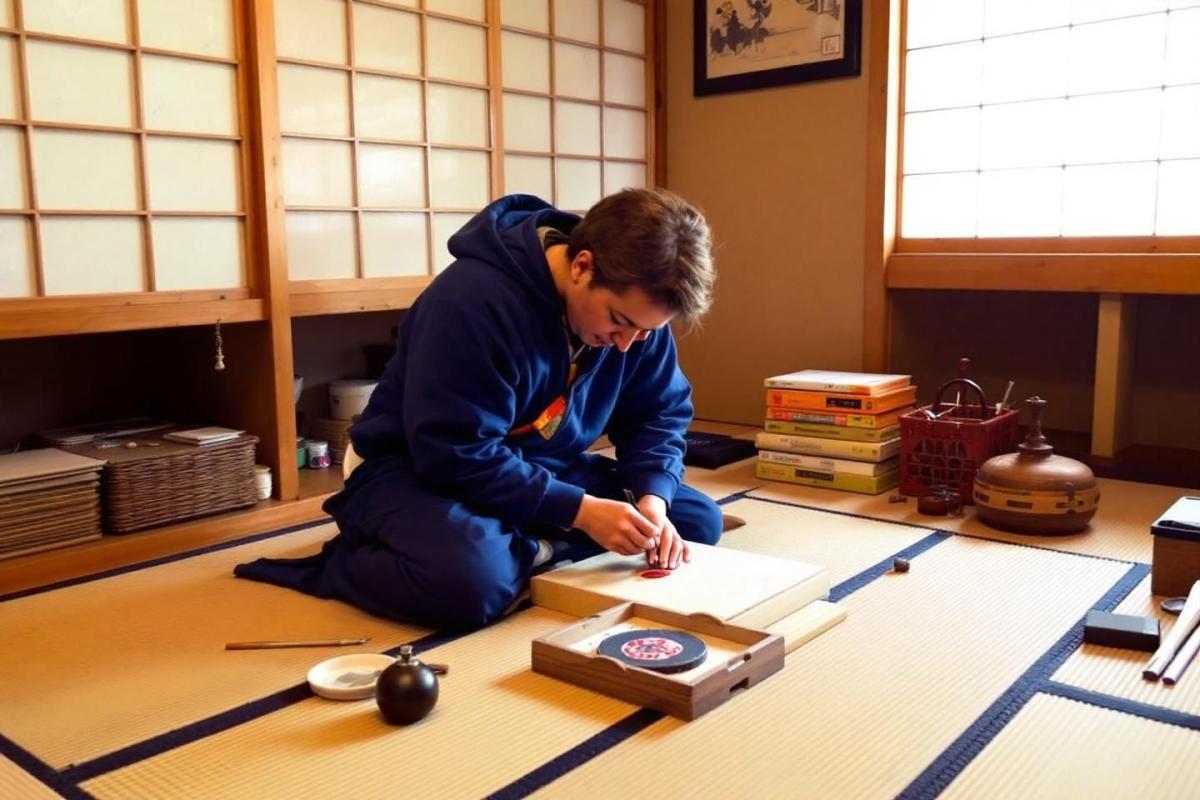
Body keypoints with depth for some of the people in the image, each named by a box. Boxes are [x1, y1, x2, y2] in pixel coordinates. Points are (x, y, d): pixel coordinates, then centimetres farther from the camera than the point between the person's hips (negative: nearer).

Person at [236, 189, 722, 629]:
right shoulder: (474, 299, -29)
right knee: (473, 578, -39)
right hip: (423, 471, -7)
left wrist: (652, 498, -16)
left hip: (543, 469, 8)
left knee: (698, 520, -3)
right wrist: (579, 511, -30)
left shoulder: (636, 306, -8)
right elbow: (458, 455, -29)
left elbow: (660, 413, 3)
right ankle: (345, 562, -9)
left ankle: (525, 548, -9)